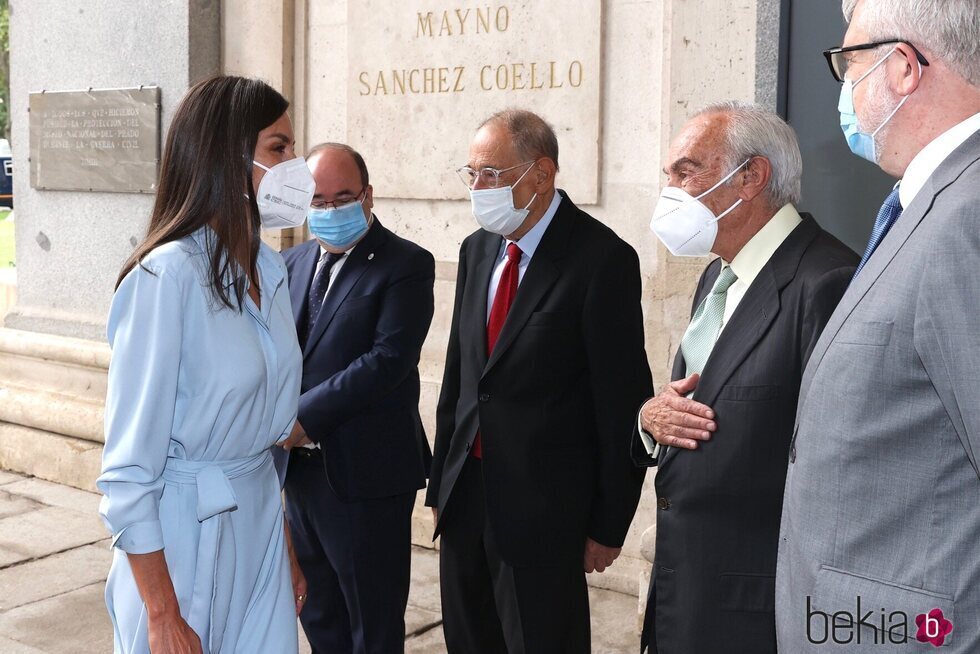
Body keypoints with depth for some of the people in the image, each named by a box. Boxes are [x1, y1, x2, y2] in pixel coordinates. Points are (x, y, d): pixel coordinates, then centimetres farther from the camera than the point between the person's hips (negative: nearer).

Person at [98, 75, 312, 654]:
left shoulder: (269, 270, 4)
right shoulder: (169, 275, -18)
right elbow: (128, 469, -18)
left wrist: (287, 549, 15)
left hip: (260, 518, 7)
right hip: (184, 534, -7)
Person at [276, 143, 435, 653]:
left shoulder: (406, 265, -9)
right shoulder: (294, 262, 12)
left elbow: (388, 359, -19)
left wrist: (303, 418, -20)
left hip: (366, 474, -6)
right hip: (301, 467, 7)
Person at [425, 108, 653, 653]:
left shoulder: (602, 259, -13)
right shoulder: (478, 251, 9)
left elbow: (622, 399, -12)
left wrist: (609, 525, -10)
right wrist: (442, 485, 13)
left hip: (543, 509, -6)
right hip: (467, 497, 7)